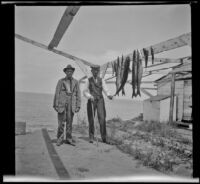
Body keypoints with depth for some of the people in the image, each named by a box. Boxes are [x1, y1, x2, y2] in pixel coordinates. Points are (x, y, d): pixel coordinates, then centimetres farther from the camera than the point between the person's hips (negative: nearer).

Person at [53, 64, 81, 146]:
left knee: (69, 122, 4)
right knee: (61, 122, -4)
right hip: (62, 103, -2)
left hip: (71, 104, 2)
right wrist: (55, 105, -5)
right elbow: (57, 93, 1)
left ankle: (69, 139, 13)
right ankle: (60, 139, 8)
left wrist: (78, 106, 0)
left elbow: (78, 94, 6)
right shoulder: (61, 81, 2)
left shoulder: (76, 82, 7)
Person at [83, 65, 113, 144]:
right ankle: (91, 137, 15)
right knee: (91, 120, 1)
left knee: (102, 119, -9)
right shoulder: (88, 80, 6)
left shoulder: (101, 80, 9)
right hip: (91, 101, -1)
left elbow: (105, 90, -2)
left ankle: (104, 138, -4)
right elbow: (85, 92, 4)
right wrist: (90, 97, -16)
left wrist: (109, 95, -24)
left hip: (100, 101, 1)